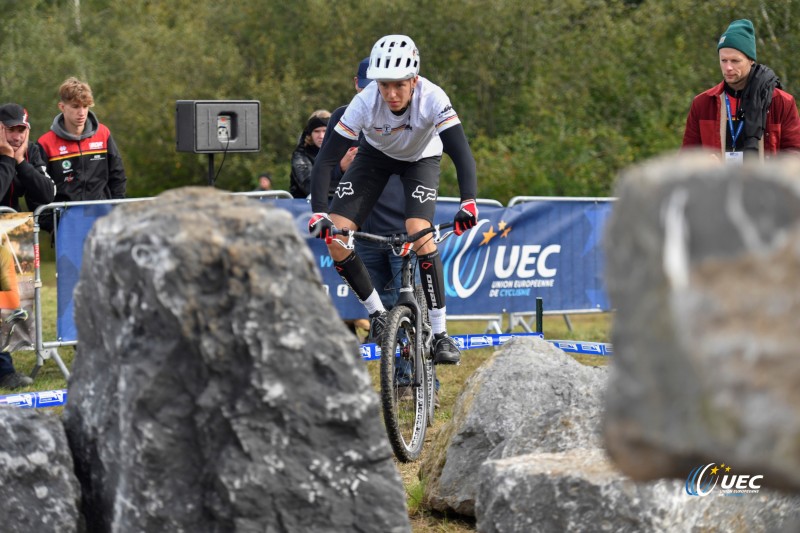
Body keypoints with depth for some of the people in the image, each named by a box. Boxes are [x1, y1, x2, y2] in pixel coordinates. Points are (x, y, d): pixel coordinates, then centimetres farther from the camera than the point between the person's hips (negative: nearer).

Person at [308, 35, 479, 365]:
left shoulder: (432, 98, -36)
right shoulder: (365, 102, -33)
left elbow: (461, 153, -42)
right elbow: (327, 159, -33)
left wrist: (469, 201, -58)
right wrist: (318, 212, -46)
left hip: (421, 158, -2)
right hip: (376, 155, 2)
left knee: (419, 233, -26)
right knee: (334, 237, -14)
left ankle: (440, 334, -14)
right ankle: (377, 313, 7)